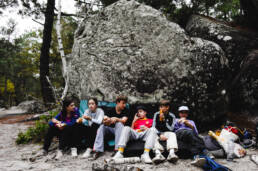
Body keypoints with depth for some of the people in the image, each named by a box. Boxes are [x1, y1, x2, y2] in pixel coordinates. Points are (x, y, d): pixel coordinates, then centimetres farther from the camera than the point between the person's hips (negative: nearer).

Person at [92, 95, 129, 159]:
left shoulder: (125, 111, 0)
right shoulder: (110, 110, 1)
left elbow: (123, 120, -18)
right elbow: (104, 120, -12)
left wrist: (116, 119, -37)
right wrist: (105, 121, -37)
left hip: (118, 130, -2)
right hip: (109, 128, 2)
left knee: (119, 124, -31)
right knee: (102, 126, -26)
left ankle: (118, 149, -40)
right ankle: (98, 150, -36)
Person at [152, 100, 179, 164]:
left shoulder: (171, 116, 2)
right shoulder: (157, 114, 5)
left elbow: (171, 129, -6)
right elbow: (154, 127, -2)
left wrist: (164, 120, -16)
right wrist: (160, 134, -19)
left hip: (167, 133, -1)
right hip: (157, 133, 1)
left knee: (172, 134, -33)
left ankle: (171, 153, -56)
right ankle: (158, 154, -55)